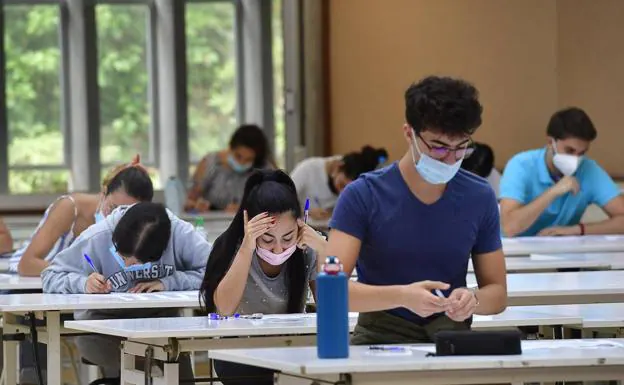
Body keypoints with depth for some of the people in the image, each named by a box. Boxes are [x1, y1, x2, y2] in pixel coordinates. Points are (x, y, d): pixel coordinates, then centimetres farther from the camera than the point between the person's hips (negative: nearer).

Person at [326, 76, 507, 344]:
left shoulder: (480, 198, 2)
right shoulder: (362, 196, -8)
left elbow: (498, 292, 10)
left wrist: (473, 300, -15)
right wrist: (402, 296, -33)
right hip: (382, 334, -3)